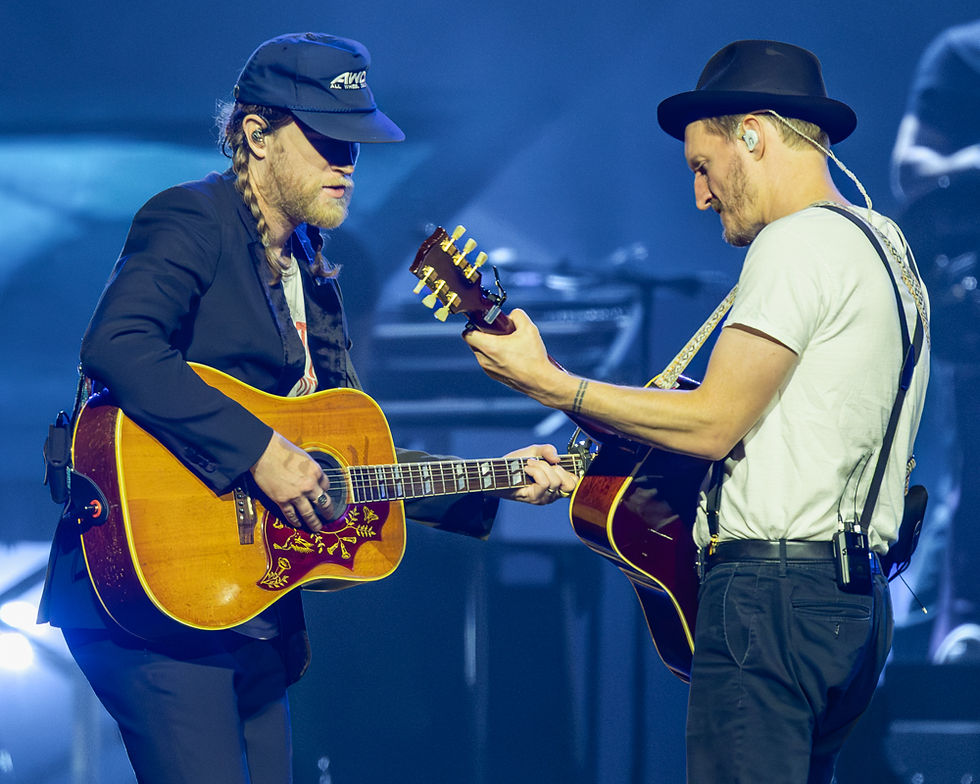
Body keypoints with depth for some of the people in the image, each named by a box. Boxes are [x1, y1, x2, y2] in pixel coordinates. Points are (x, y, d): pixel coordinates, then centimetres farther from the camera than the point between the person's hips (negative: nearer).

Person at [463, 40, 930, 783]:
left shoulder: (799, 242, -11)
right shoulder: (887, 246, 20)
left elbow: (715, 421, -15)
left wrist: (547, 384, -9)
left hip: (773, 590, -10)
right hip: (855, 597, 10)